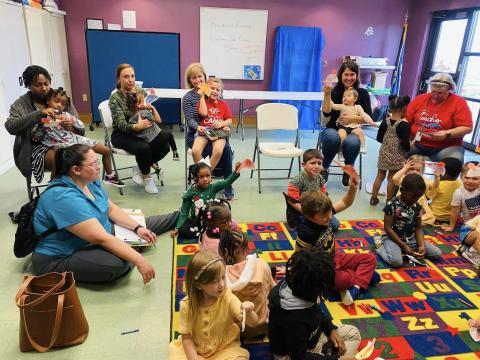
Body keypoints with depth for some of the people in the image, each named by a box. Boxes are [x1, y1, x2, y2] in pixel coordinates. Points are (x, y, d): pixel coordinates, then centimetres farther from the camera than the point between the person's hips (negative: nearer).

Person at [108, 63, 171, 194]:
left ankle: (140, 168, 5)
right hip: (122, 135, -5)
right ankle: (147, 178, -6)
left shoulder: (141, 92, 2)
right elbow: (122, 124, -22)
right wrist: (136, 127, -44)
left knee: (165, 146, -19)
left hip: (140, 130, 5)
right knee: (143, 147, -34)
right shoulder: (115, 98, -13)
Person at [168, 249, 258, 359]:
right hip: (195, 349, 1)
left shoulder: (228, 298, -19)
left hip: (224, 348, 0)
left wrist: (248, 313, -39)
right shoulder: (187, 305, -19)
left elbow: (253, 323, -18)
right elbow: (187, 337, -9)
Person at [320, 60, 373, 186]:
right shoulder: (334, 91, 3)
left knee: (352, 142, -36)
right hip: (334, 129, 0)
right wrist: (327, 95, -22)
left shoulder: (362, 93, 6)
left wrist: (352, 119, -16)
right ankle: (324, 168, -12)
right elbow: (326, 113, -11)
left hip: (353, 131, 1)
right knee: (332, 137, -37)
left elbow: (368, 117, 0)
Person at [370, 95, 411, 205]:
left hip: (384, 154, 4)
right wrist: (410, 146, 3)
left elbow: (379, 138, 5)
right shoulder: (405, 124, -13)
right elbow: (405, 144, -17)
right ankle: (389, 201, 15)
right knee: (392, 178, 5)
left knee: (380, 176, 13)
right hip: (396, 156, -4)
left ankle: (373, 198, 21)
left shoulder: (385, 121, -1)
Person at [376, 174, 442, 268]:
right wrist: (403, 245, -18)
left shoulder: (417, 207, 1)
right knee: (396, 261, -32)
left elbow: (418, 228, 7)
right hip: (393, 238, -7)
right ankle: (381, 247, -2)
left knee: (437, 253, 1)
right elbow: (388, 228, -16)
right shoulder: (392, 205, -18)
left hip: (411, 239, 7)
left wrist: (422, 245, -10)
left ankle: (404, 251, 4)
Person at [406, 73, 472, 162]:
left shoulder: (459, 103, -3)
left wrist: (447, 134, -21)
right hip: (416, 145, 3)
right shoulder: (420, 99, 7)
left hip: (447, 148, -2)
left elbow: (467, 128, -6)